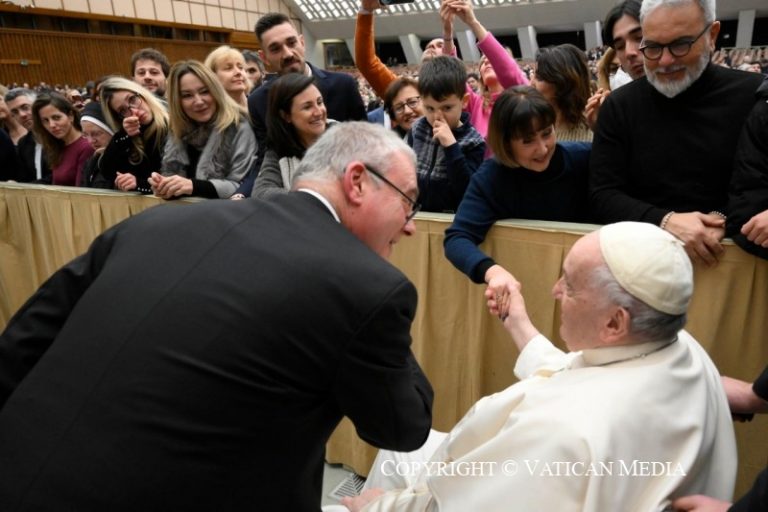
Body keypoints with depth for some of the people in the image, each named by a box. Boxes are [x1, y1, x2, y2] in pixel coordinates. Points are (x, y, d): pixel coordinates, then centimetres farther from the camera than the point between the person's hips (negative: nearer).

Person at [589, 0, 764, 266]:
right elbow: (602, 195, -3)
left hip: (727, 250, 0)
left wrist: (726, 221, -15)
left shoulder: (753, 96, 1)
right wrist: (665, 221, -16)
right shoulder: (619, 106, 1)